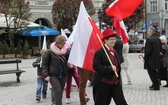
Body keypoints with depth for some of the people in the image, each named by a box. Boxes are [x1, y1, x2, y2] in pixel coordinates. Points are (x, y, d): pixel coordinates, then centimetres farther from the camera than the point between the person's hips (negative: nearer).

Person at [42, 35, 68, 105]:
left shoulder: (65, 51, 5)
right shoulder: (49, 52, -7)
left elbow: (68, 61, 19)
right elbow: (44, 64, -4)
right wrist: (46, 75, -11)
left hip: (63, 75, 5)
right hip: (53, 75, -5)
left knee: (60, 92, 9)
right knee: (58, 91, -14)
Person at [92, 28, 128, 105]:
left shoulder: (114, 52, 13)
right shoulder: (99, 52, -12)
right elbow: (96, 66, -21)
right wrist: (110, 68, -27)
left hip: (115, 82, 6)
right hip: (103, 83, -6)